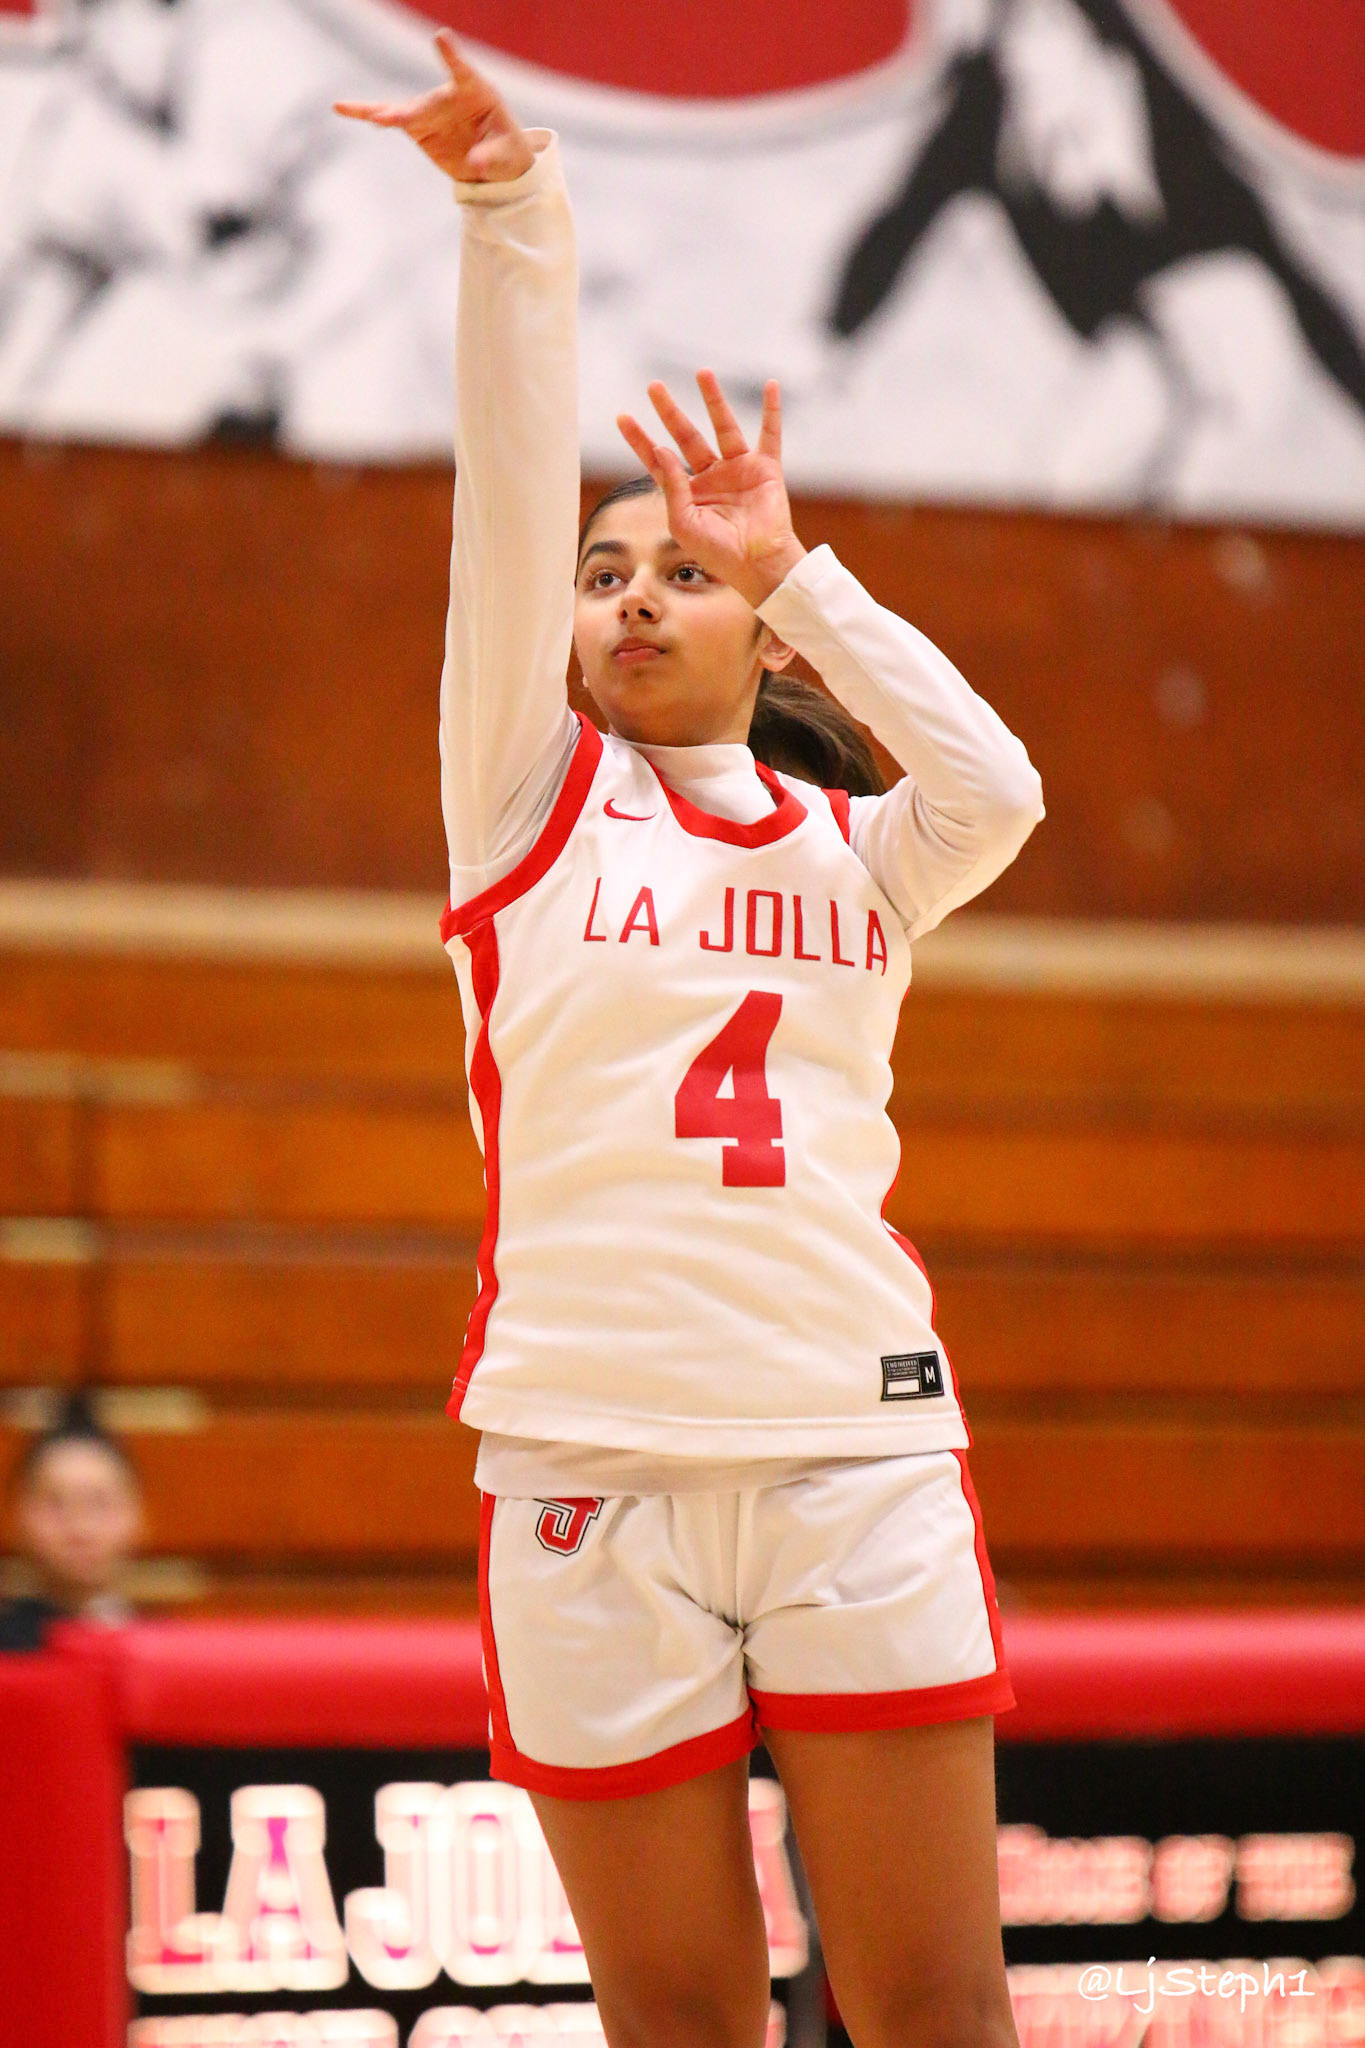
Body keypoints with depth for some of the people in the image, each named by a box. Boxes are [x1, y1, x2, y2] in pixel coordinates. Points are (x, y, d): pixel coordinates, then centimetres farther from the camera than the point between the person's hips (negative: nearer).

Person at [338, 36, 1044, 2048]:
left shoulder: (855, 849, 15)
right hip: (590, 1449, -1)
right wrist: (516, 209, -13)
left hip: (855, 1438, 1)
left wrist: (795, 570, -3)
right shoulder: (528, 802, 10)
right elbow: (509, 498, -2)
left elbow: (995, 792, -8)